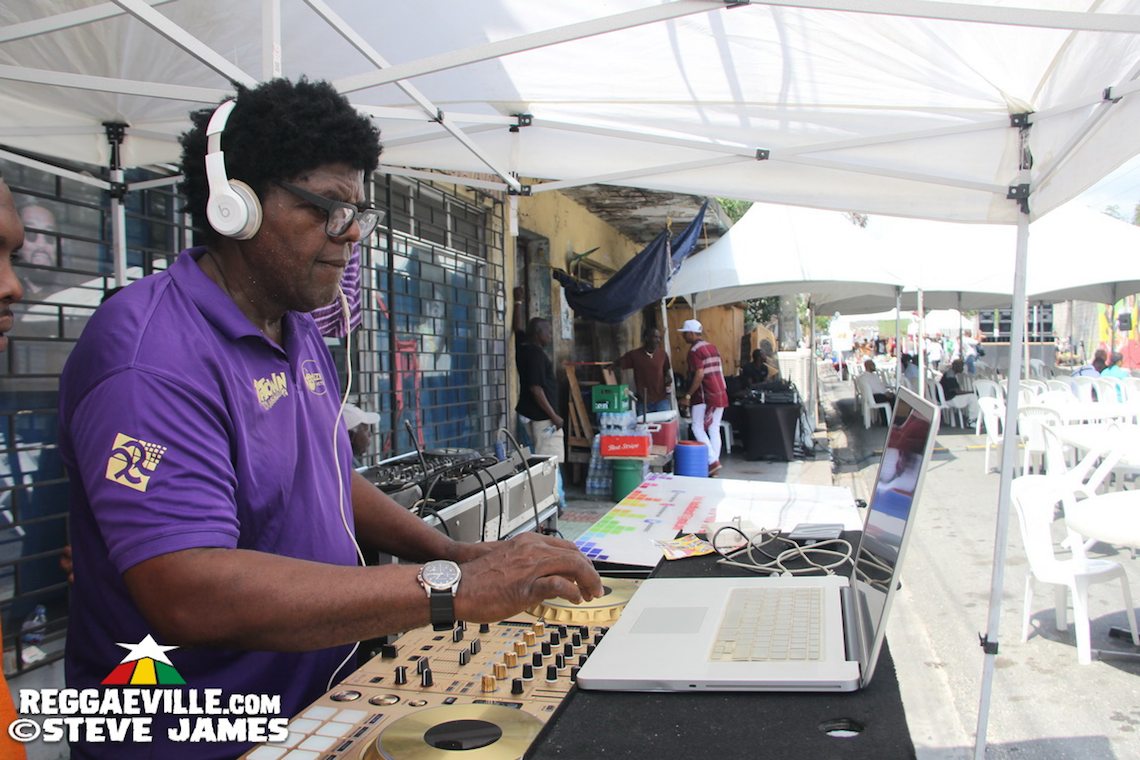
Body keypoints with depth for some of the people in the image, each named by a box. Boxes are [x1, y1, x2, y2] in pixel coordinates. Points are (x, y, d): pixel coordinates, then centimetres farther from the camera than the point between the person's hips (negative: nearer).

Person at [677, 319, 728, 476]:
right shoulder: (712, 347, 14)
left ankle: (712, 461, -9)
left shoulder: (695, 350, -12)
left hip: (705, 396, -8)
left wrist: (687, 396, -17)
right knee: (714, 429, 9)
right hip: (720, 394, 8)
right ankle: (715, 462, 9)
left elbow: (699, 375, -20)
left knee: (698, 428, -1)